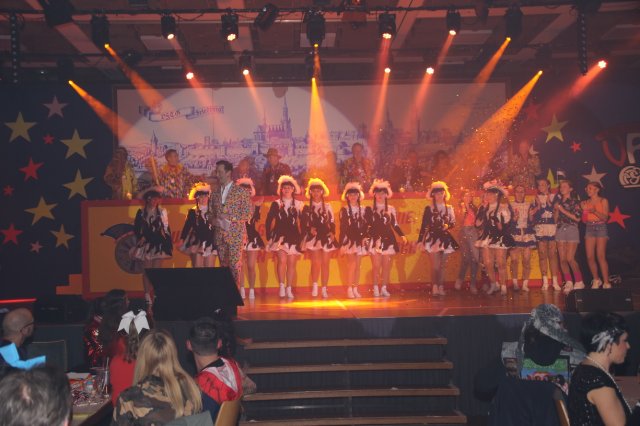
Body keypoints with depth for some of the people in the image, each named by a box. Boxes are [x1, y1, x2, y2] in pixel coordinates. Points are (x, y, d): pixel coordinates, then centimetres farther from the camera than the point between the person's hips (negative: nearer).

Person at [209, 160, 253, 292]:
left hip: (236, 234, -5)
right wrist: (215, 221, -2)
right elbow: (212, 213, 20)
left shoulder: (241, 191, -1)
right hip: (220, 235, 5)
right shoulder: (215, 193, 15)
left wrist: (231, 222, -13)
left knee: (235, 265, -10)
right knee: (223, 265, 5)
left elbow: (248, 213, -4)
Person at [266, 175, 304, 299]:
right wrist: (269, 236, 0)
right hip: (280, 236, -2)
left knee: (292, 263, 1)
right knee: (282, 261, -18)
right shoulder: (276, 204, 7)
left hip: (294, 237, 2)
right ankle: (282, 286, -8)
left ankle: (289, 289, 9)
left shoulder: (298, 204, 10)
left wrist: (301, 238, 5)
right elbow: (268, 221, 6)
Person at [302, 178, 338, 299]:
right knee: (316, 263, -13)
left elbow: (332, 223, 8)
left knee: (325, 263, 1)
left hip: (326, 237, 1)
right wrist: (309, 229, -13)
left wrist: (332, 233, -7)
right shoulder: (307, 208, 8)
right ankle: (314, 286, 1)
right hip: (313, 238, -1)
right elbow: (303, 224, 5)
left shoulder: (327, 206, 12)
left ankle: (324, 289, 6)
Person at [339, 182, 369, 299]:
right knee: (352, 264, -12)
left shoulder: (363, 209, 11)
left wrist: (365, 237, -7)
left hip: (360, 240, 3)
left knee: (358, 265, 4)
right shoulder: (344, 210, 2)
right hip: (349, 240, -3)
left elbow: (366, 226, 9)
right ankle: (349, 289, -5)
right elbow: (342, 227, -1)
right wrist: (342, 244, -6)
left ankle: (355, 289, 10)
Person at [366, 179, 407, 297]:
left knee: (386, 266, 0)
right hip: (375, 240, -2)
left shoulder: (391, 209, 11)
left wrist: (402, 235, 1)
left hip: (388, 240, 2)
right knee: (376, 266, -6)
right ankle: (376, 288, 3)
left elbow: (395, 225, 11)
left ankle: (384, 288, 8)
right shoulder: (369, 209, 5)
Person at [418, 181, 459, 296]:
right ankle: (434, 287, -1)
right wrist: (420, 240, -6)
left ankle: (441, 287, 13)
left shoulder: (449, 208, 10)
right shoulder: (429, 208, 1)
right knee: (435, 266, -10)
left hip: (445, 238, 4)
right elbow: (424, 225, -2)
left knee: (442, 265, 6)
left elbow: (453, 222, 15)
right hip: (433, 238, -3)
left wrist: (448, 225, -9)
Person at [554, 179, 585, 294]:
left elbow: (578, 218, -8)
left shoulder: (574, 201, 2)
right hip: (560, 230, 5)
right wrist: (556, 210, -2)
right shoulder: (558, 201, 15)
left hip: (572, 230, -5)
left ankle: (579, 282, 0)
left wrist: (564, 210, -9)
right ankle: (568, 282, 5)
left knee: (570, 258, -12)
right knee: (562, 259, -2)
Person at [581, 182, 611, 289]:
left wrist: (595, 211, -20)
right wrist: (584, 210, -5)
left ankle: (606, 283, -7)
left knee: (601, 257, -11)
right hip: (589, 229, 4)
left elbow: (605, 217, -6)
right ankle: (596, 280, 15)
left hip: (600, 228, -4)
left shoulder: (603, 201, 2)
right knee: (590, 257, -2)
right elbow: (584, 220, 11)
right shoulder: (586, 203, 12)